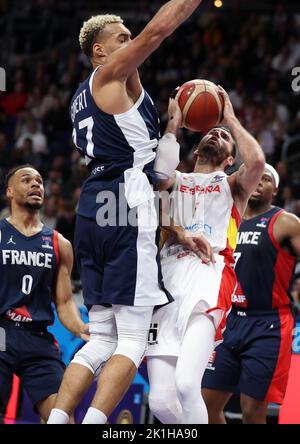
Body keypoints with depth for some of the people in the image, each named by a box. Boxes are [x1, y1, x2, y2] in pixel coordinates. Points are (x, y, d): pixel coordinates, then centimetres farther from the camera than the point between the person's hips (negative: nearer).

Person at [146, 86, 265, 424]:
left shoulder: (232, 185, 22)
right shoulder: (175, 181, 29)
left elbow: (257, 162, -2)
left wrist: (230, 118, 12)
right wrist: (173, 124, 10)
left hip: (210, 278, -3)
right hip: (167, 279, 3)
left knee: (186, 385, -27)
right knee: (161, 402, -9)